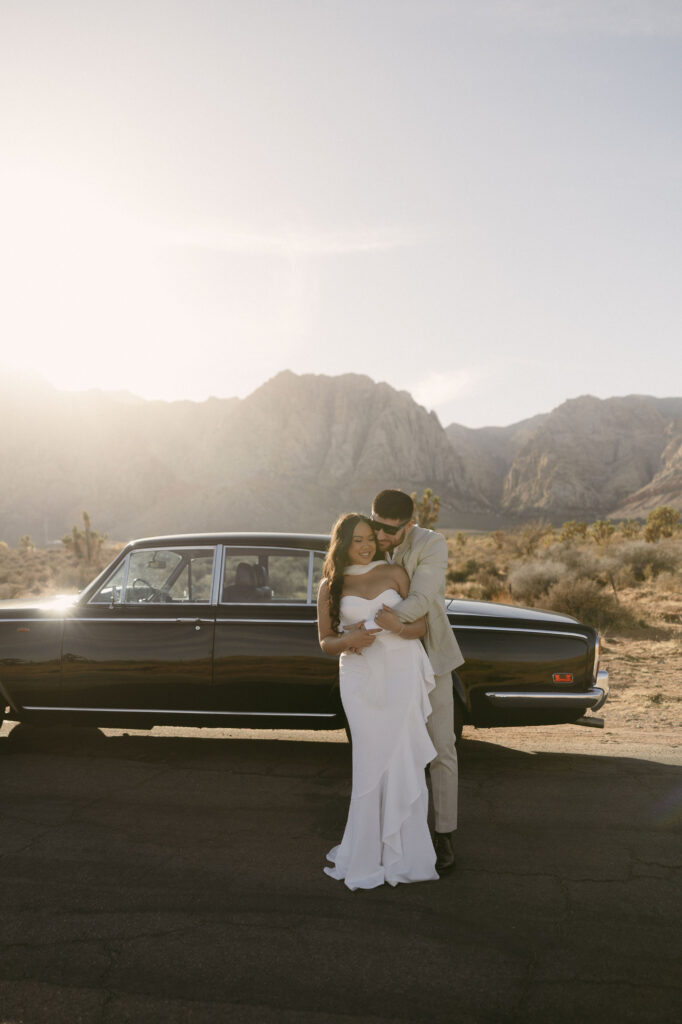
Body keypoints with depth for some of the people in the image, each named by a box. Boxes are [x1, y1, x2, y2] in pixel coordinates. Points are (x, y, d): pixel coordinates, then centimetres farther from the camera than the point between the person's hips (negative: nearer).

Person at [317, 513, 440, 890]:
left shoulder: (394, 573, 6)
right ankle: (367, 850, 14)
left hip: (402, 671, 0)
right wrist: (348, 640, -14)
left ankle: (403, 853, 11)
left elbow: (421, 625, 6)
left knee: (402, 761, -1)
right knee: (371, 762, -1)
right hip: (360, 677, 0)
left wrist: (397, 627, -16)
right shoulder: (331, 586, 7)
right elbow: (325, 641, 8)